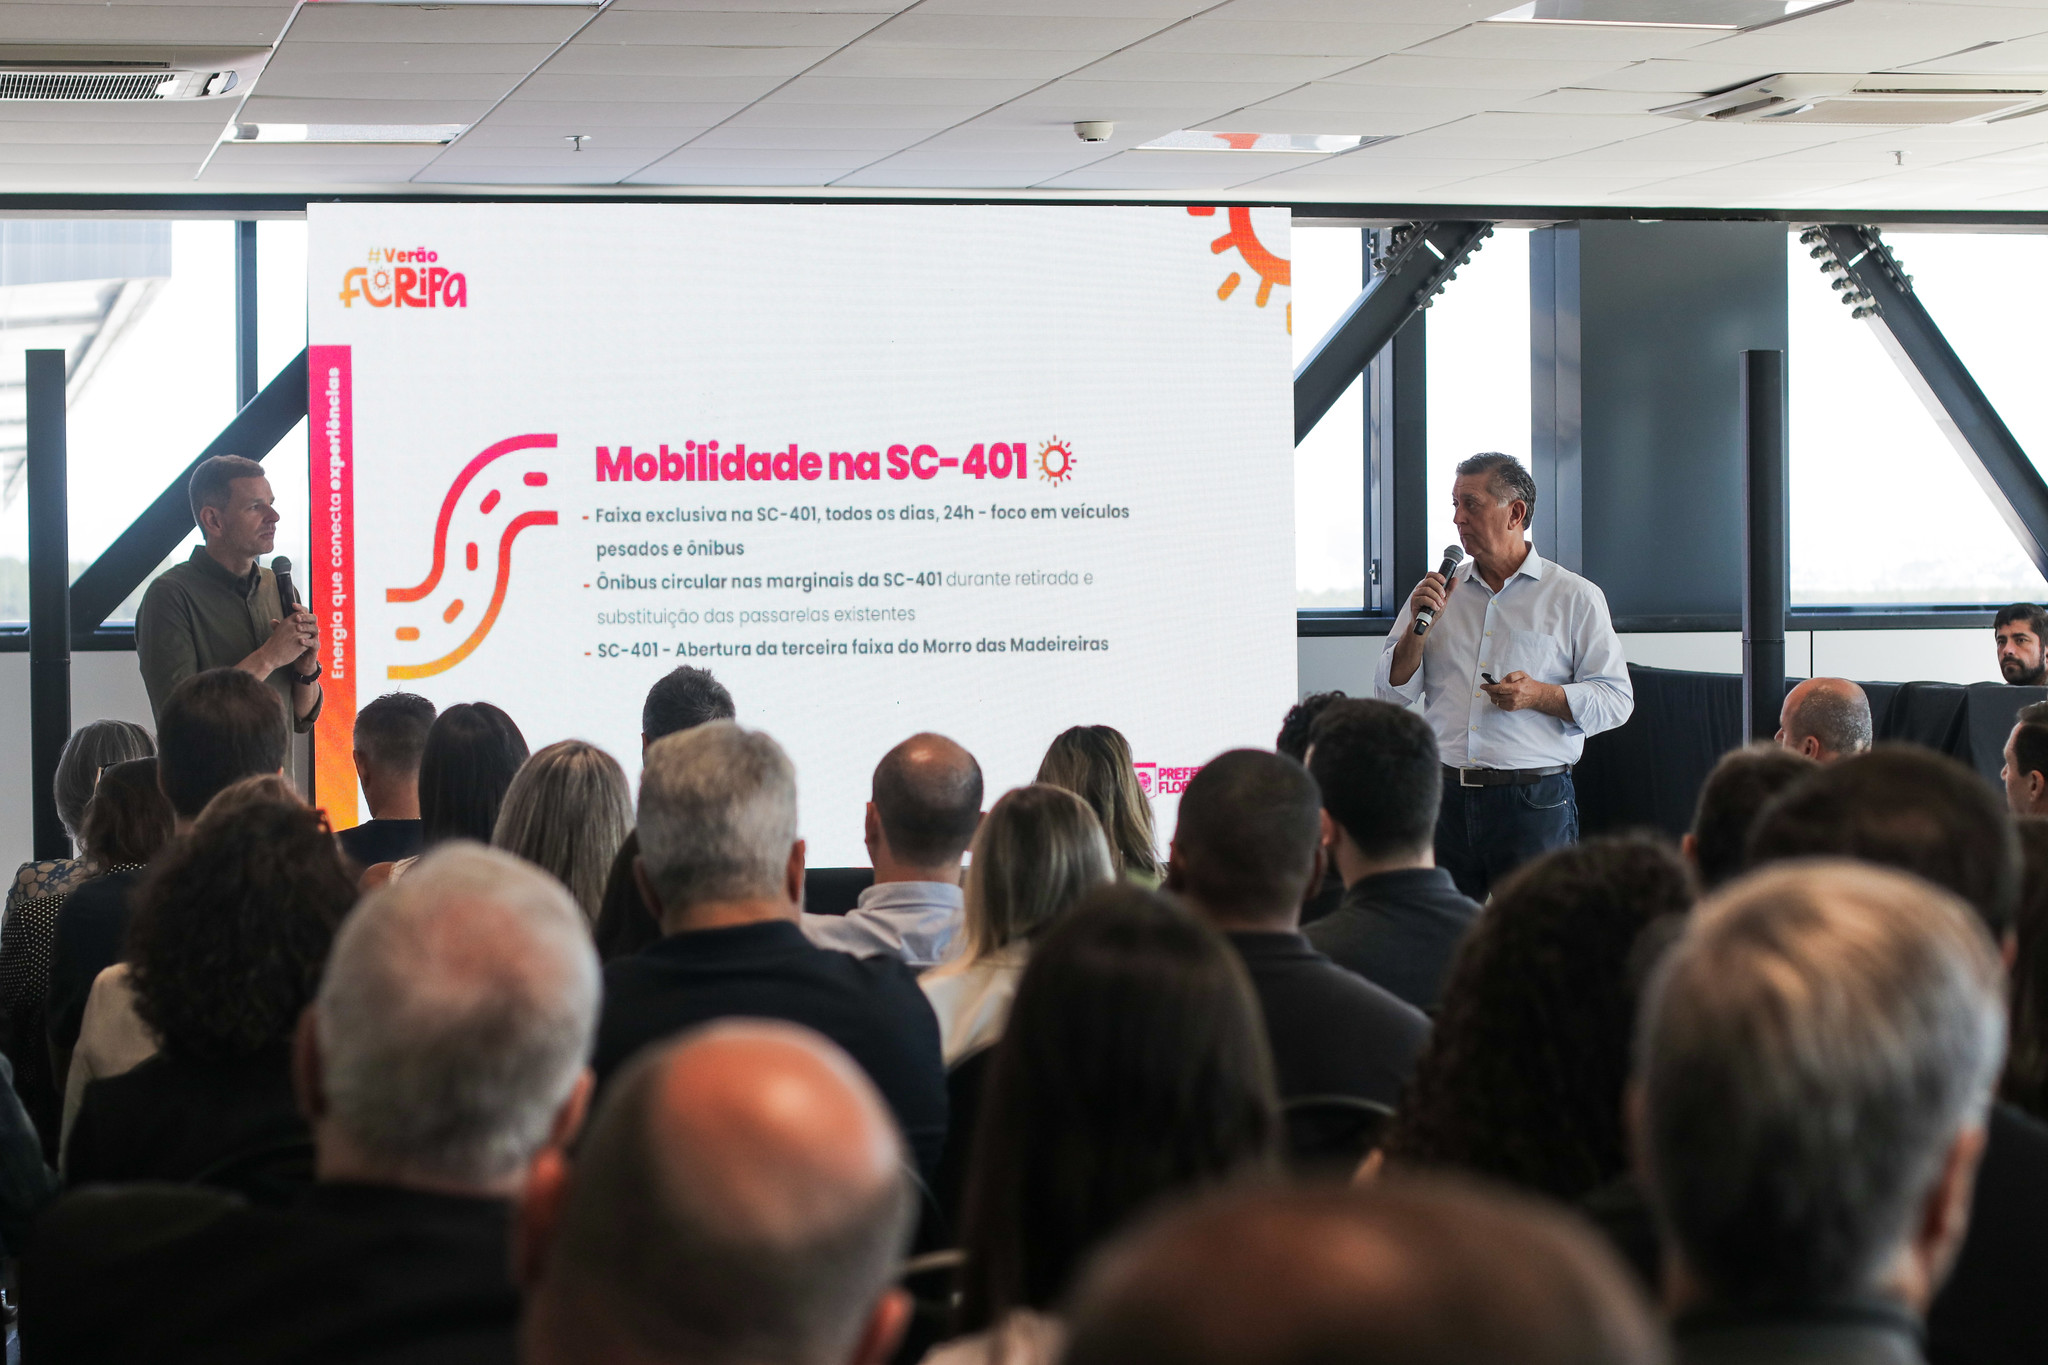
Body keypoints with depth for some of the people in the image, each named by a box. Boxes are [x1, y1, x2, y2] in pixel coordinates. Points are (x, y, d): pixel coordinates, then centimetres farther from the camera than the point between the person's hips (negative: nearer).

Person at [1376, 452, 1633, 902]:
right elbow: (1390, 692, 10)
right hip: (1445, 797, 3)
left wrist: (1539, 695, -14)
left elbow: (1616, 699, 0)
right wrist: (1420, 625, -4)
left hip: (1533, 801, -3)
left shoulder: (1574, 597, 4)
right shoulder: (1440, 589, 13)